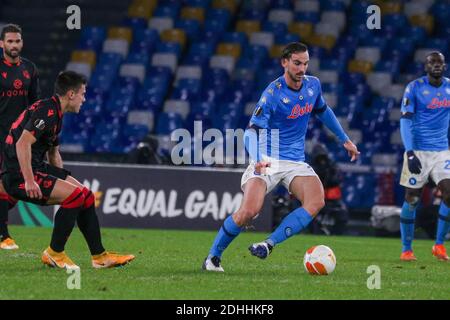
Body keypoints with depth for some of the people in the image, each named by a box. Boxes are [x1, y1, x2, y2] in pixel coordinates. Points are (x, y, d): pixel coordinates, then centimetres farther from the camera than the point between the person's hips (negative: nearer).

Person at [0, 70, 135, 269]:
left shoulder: (55, 113, 18)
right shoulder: (47, 111, -16)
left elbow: (53, 152, 30)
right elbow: (22, 143, -27)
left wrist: (63, 180, 22)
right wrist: (29, 181, -29)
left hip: (37, 169, 11)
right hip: (19, 176, -11)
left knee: (86, 195, 8)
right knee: (75, 195, -20)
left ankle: (99, 256, 11)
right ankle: (54, 253, -7)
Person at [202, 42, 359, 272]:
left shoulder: (313, 85, 5)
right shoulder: (273, 94, -14)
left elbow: (322, 111, 28)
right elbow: (251, 132, -20)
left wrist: (345, 139, 30)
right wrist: (257, 159, -39)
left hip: (296, 162, 5)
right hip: (267, 160, -5)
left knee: (316, 201, -24)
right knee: (249, 211, -23)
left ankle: (269, 244, -22)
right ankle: (213, 257, -2)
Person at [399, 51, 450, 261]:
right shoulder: (414, 88, -7)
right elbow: (405, 121, -11)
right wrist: (410, 153, -21)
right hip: (418, 151, -3)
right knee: (412, 198, -1)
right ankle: (406, 249, 11)